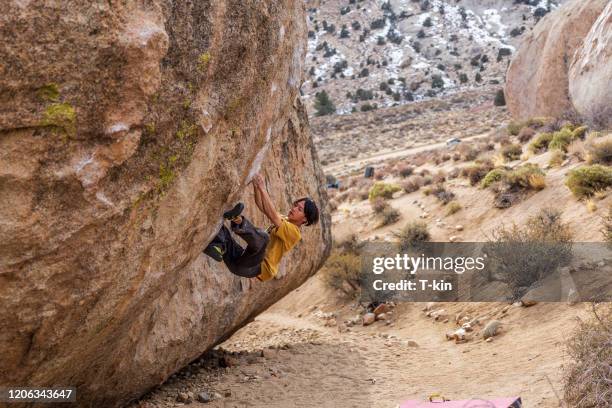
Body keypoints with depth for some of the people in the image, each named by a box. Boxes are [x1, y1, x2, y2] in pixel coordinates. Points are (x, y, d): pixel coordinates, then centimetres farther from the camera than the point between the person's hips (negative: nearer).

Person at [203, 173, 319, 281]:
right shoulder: (283, 220, 19)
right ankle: (218, 247, -32)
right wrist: (255, 185, -6)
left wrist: (262, 188, -24)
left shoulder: (294, 232, -7)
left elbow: (273, 216, -22)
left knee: (263, 237, -39)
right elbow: (261, 205, 11)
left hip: (257, 269, -8)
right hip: (241, 260, 8)